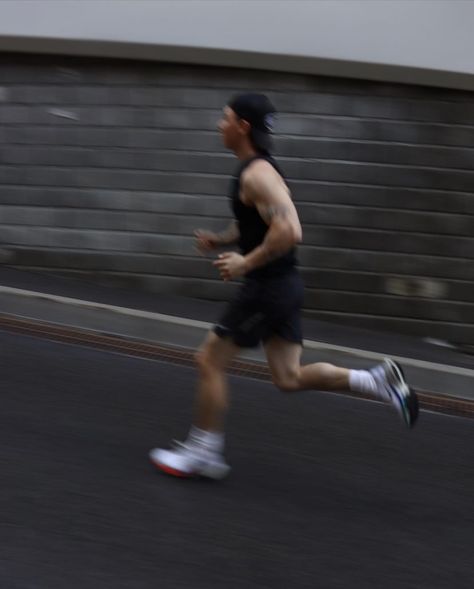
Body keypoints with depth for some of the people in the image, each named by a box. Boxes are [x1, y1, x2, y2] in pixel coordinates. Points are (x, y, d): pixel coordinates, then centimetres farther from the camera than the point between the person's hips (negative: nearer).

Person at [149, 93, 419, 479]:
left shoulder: (257, 174, -19)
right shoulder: (257, 169, 12)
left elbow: (289, 231, -31)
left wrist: (246, 263, -23)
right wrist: (220, 240, 10)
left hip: (268, 288, -10)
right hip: (281, 286, 10)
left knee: (210, 361, 3)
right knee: (289, 378, 11)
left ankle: (203, 453, 14)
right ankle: (378, 379, 4)